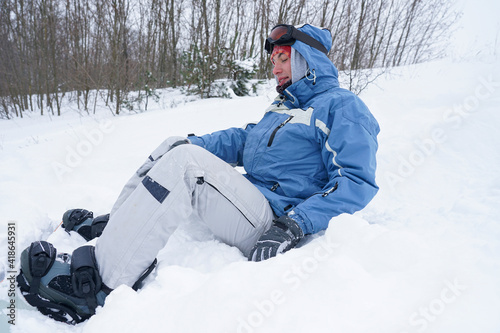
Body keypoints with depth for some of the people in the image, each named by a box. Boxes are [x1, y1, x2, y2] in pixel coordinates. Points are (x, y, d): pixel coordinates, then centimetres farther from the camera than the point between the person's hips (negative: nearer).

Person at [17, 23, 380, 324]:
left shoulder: (343, 106, -4)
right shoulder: (283, 106, 25)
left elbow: (358, 180, -16)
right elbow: (243, 139, 18)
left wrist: (294, 226, -26)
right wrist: (189, 144, 2)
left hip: (272, 225, -9)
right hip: (250, 199, 9)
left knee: (185, 162, -27)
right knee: (176, 148, 5)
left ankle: (100, 284, -25)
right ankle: (110, 227, 2)